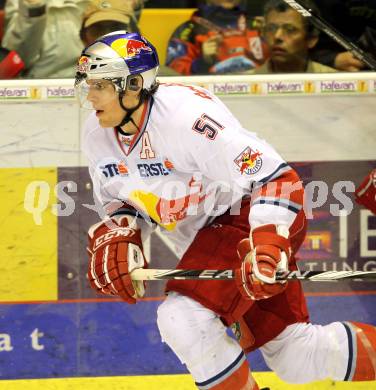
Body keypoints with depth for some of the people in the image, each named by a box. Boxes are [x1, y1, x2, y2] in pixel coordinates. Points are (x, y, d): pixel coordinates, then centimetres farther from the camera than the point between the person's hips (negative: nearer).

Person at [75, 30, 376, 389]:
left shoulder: (186, 115, -29)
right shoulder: (97, 136, -5)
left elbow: (275, 178, -26)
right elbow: (122, 201, 13)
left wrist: (267, 246, -37)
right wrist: (116, 238, -8)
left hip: (251, 215, -8)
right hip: (203, 236, 8)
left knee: (183, 317, -25)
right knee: (297, 360, 8)